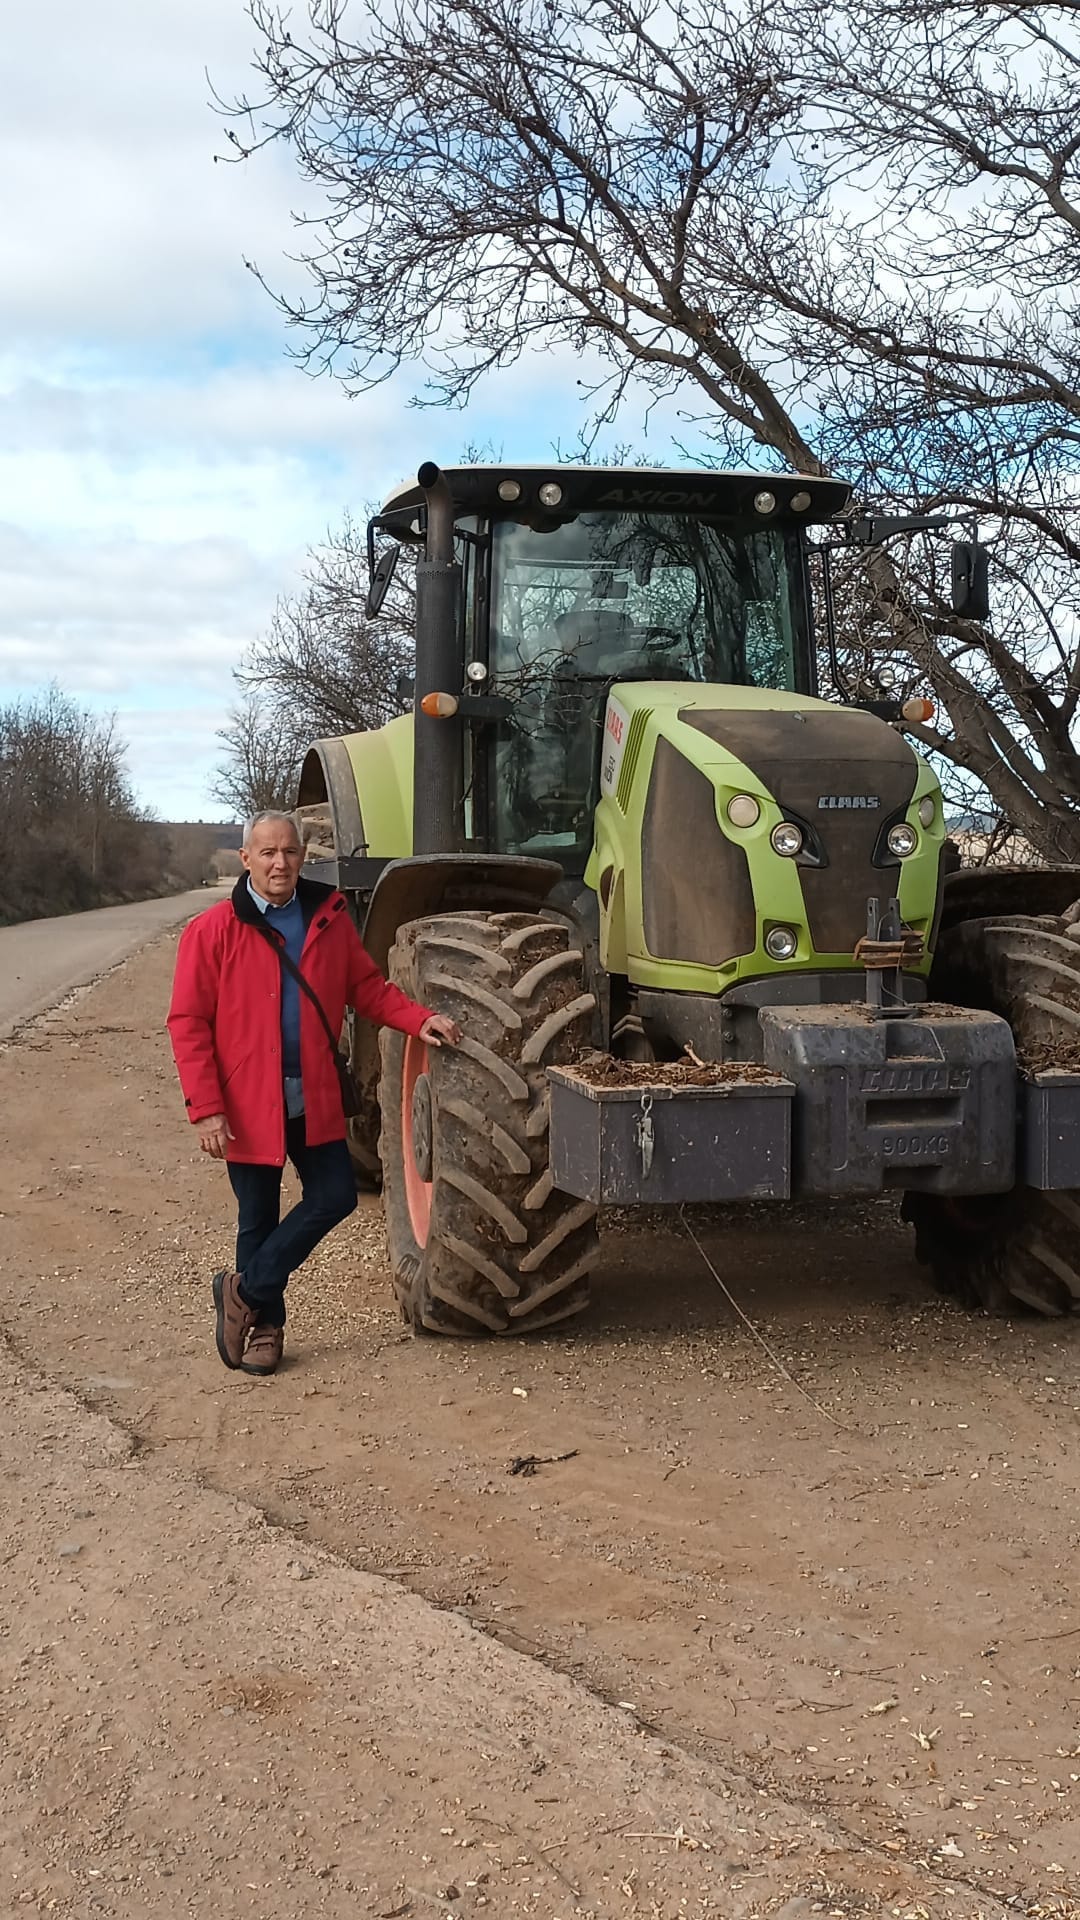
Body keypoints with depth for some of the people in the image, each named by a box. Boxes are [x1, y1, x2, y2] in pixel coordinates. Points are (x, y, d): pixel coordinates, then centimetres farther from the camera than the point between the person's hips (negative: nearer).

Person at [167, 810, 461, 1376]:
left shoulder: (330, 919, 3)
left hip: (314, 1099, 4)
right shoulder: (212, 931, -9)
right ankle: (265, 1323, 27)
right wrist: (206, 1108, -16)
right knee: (258, 1218, 9)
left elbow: (368, 988, 9)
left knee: (334, 1197, 5)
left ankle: (248, 1289, 21)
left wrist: (420, 1019, -9)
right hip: (248, 1105, -4)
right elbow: (187, 1024, -10)